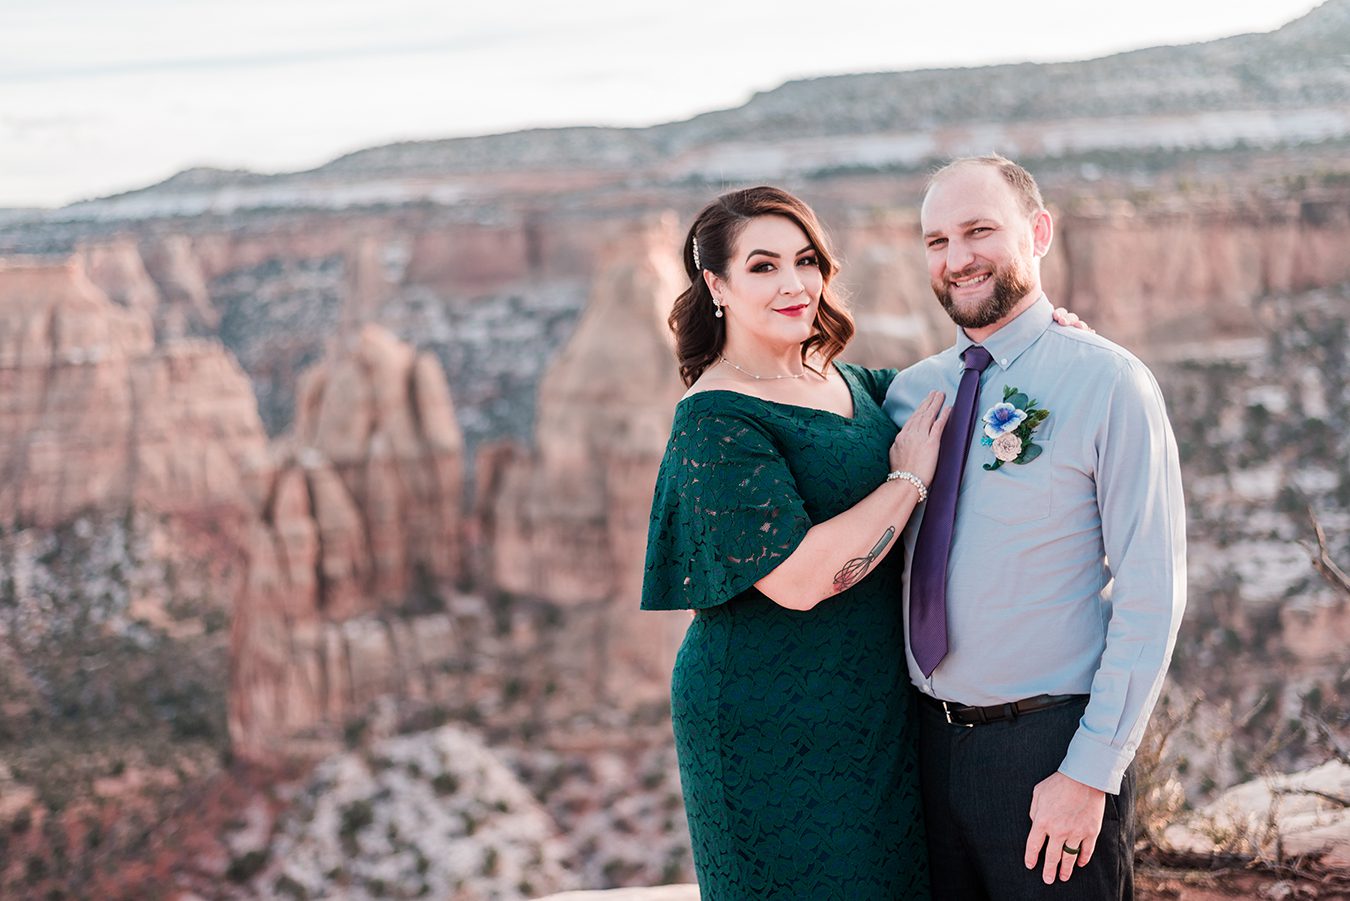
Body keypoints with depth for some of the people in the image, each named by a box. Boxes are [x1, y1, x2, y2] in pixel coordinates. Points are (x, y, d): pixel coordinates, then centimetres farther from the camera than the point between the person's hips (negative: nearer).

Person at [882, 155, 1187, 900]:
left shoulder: (1108, 384, -10)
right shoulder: (909, 392, 6)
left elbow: (1150, 598, -13)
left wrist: (1090, 774, -17)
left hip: (1050, 746, -5)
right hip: (928, 743, 5)